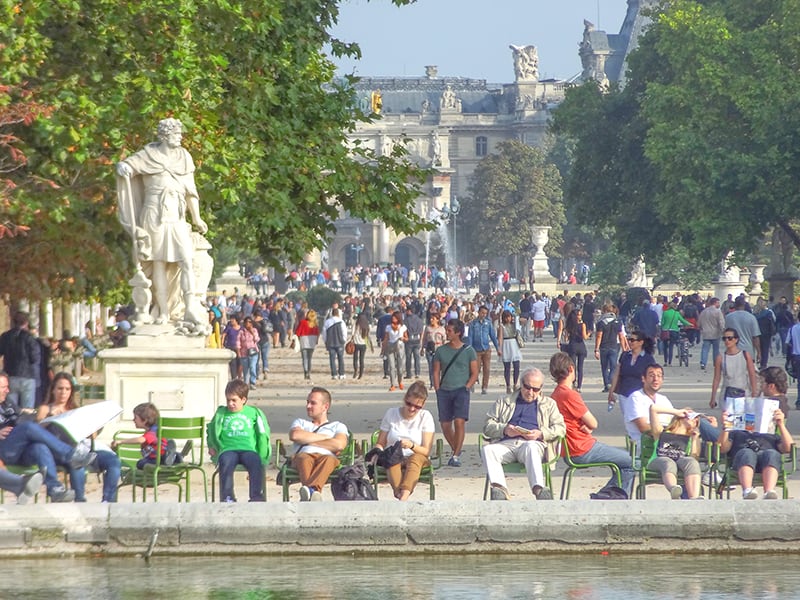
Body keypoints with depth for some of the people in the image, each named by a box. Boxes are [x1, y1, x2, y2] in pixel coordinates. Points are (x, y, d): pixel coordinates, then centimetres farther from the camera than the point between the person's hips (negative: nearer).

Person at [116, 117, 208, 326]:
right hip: (155, 215, -3)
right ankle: (163, 312, 1)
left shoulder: (184, 157, 13)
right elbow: (123, 167, 0)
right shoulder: (149, 155, 3)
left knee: (186, 261, -10)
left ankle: (190, 309, -15)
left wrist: (196, 217, 12)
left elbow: (190, 190, 16)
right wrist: (124, 169, -24)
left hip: (177, 218, 3)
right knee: (159, 262, -2)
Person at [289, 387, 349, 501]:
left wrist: (308, 440, 8)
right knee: (304, 459, -40)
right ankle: (313, 493, -69)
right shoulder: (300, 422, 37)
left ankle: (311, 489, -70)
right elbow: (295, 435, 10)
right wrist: (323, 437, 11)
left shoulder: (338, 426, 29)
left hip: (325, 456, -1)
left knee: (329, 460, -41)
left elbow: (339, 445, 4)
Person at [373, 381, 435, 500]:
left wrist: (412, 445, -26)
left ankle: (403, 497, -61)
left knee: (416, 458, -39)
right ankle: (399, 494, -59)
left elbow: (426, 451, -5)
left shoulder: (425, 417, 3)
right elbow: (380, 443, 12)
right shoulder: (391, 414, 8)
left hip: (417, 458, -1)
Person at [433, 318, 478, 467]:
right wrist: (438, 390, 2)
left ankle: (456, 456, -13)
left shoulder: (468, 351, 2)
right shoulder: (441, 351, 10)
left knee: (459, 421, -18)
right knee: (445, 424, 2)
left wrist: (466, 387, -7)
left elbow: (474, 373, 4)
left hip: (461, 391, -4)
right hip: (444, 391, 4)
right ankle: (456, 450, 24)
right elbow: (436, 372, 13)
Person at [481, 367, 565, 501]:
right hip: (506, 443, 2)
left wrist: (541, 434, -5)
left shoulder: (549, 404, 27)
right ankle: (499, 489, -49)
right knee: (487, 449, -33)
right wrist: (504, 429, -3)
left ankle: (538, 488, -57)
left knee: (531, 447, -41)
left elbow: (560, 428, 14)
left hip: (533, 443, -2)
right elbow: (488, 426, 19)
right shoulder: (504, 402, 29)